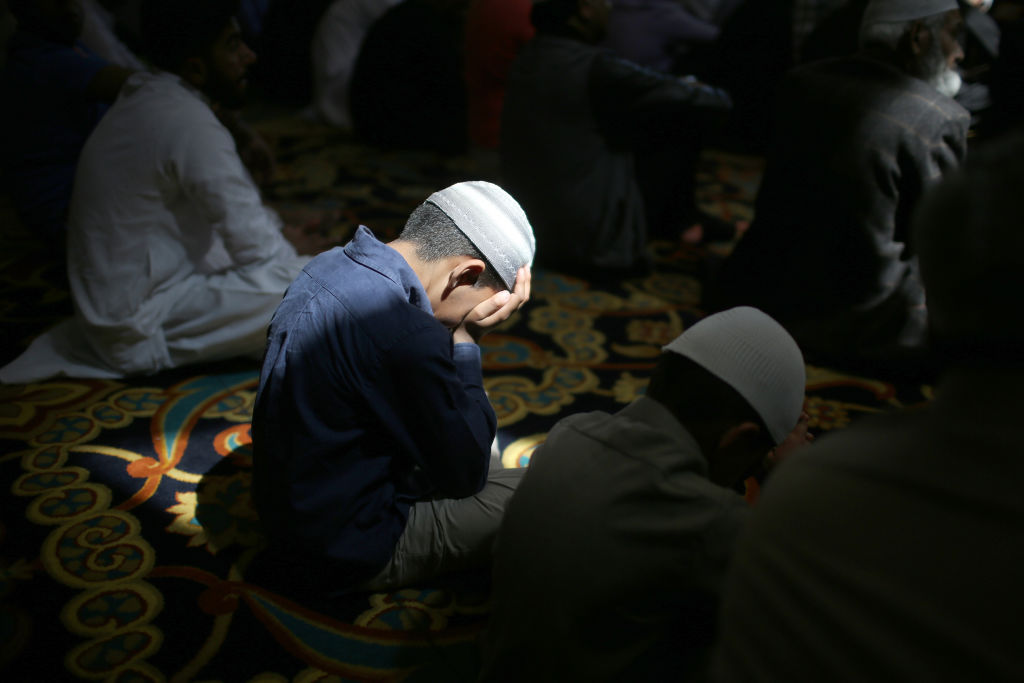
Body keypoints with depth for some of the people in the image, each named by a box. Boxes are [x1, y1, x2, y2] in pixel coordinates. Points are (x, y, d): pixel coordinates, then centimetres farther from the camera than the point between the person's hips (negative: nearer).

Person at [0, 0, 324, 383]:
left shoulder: (146, 99, 7)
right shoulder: (189, 124, -24)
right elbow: (259, 251, -20)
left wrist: (283, 236, 12)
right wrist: (300, 257, 0)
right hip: (142, 324, -10)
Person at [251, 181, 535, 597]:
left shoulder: (329, 266, -2)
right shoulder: (405, 334, -31)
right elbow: (465, 472, -17)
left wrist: (457, 338, -4)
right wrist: (465, 340, -13)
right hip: (346, 555, -9)